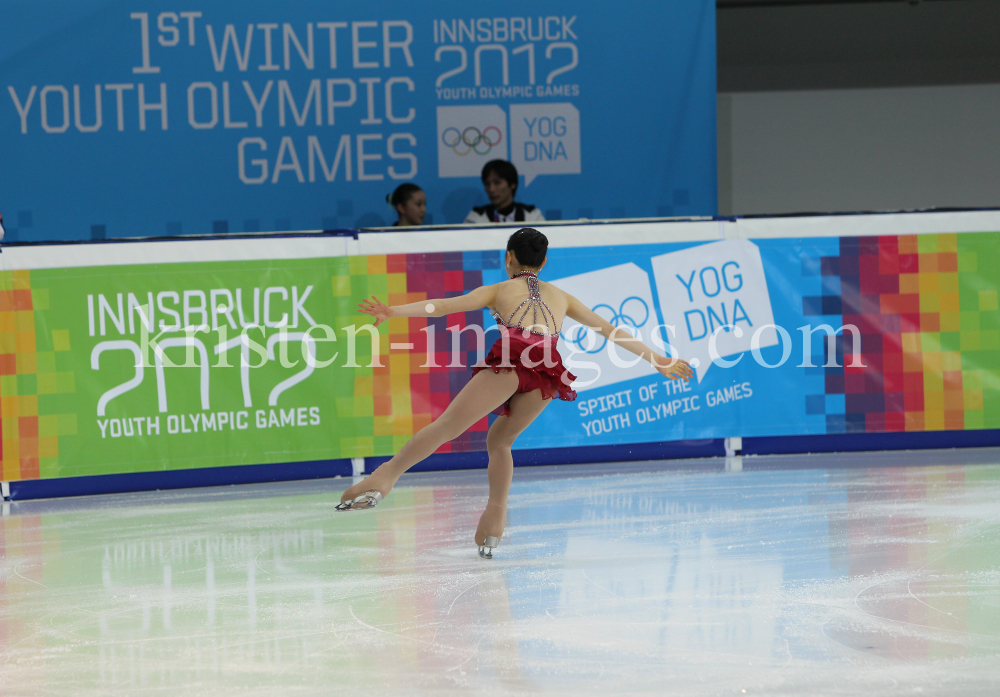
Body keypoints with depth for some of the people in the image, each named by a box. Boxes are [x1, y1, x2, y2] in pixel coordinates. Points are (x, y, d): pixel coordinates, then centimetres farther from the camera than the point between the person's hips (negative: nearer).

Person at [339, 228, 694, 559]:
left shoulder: (499, 290, 28)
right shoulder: (561, 297, 36)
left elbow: (446, 305, 15)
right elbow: (611, 331, 38)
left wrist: (394, 311, 10)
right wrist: (658, 360, 43)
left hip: (512, 360, -3)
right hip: (548, 370, 3)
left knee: (449, 424, -8)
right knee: (500, 440, 19)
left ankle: (388, 475, -20)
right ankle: (495, 516, 5)